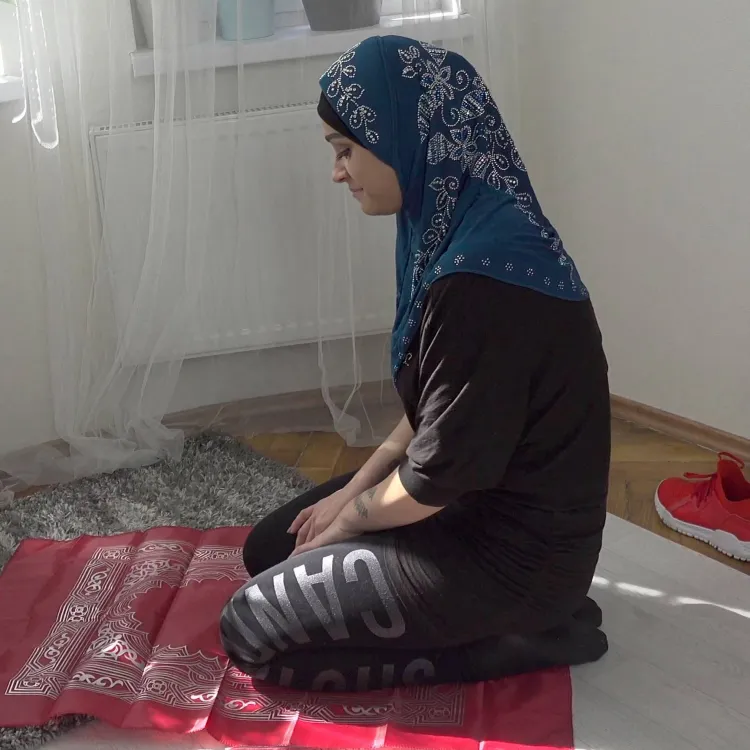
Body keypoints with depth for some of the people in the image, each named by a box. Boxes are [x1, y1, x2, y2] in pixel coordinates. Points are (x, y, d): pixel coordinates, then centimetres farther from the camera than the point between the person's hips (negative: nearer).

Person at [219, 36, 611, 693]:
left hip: (516, 548, -10)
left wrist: (352, 518, -4)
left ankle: (518, 635, -2)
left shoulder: (485, 277, -30)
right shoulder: (461, 231, 1)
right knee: (271, 549, 17)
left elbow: (438, 476, -22)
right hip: (482, 498, 10)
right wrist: (354, 489, 6)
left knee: (252, 630, -6)